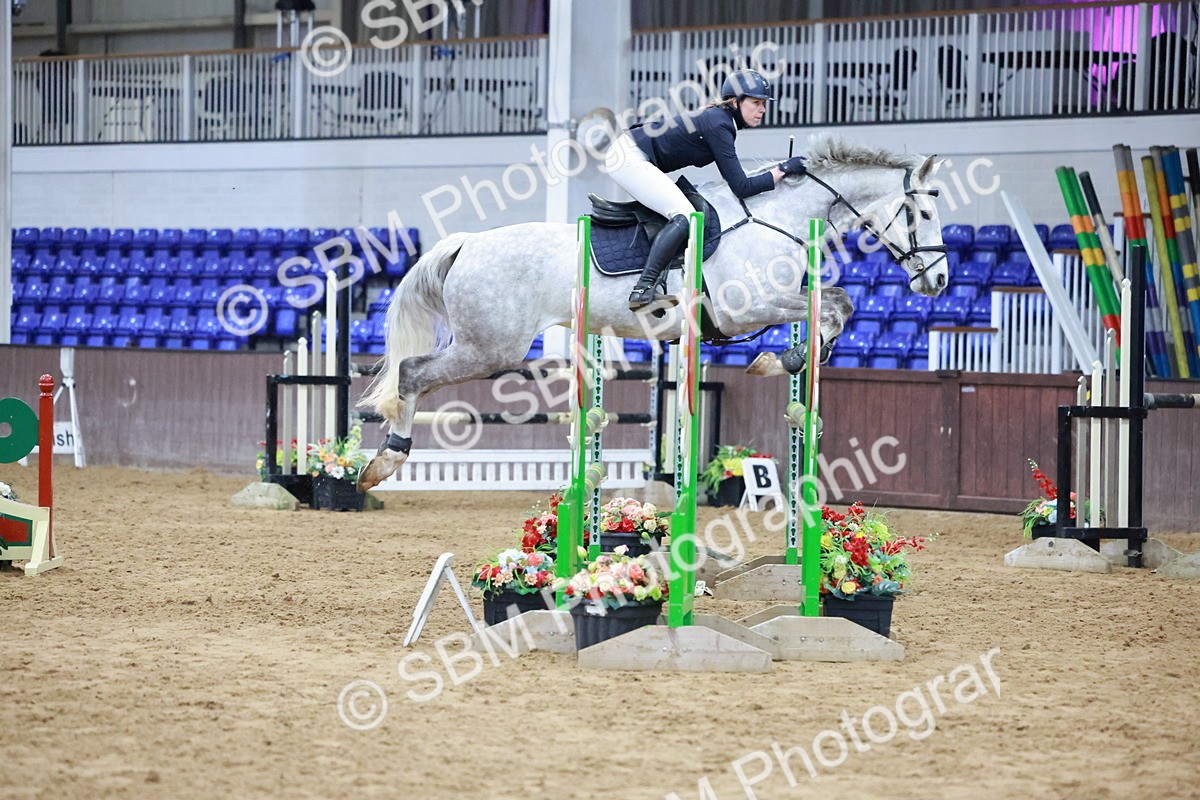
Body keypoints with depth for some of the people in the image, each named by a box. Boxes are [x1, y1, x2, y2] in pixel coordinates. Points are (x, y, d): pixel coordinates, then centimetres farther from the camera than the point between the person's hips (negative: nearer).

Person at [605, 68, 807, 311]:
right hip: (630, 158, -11)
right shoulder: (718, 126, -19)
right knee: (683, 216, -21)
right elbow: (741, 187, -20)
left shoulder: (719, 117, 10)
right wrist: (783, 170, -14)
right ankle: (642, 292, -28)